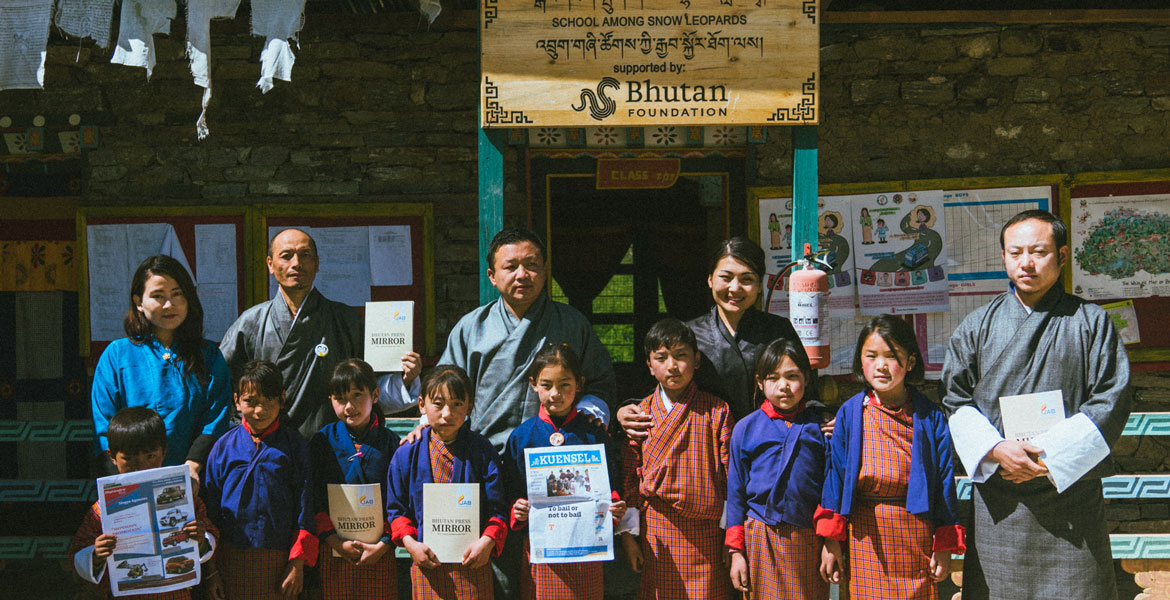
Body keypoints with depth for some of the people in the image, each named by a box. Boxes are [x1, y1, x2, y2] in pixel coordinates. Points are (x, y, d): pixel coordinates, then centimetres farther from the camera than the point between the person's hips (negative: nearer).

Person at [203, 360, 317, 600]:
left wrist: (298, 563, -5)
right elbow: (210, 508, 7)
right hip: (234, 559, 1)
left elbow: (305, 507, 0)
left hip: (280, 560, -1)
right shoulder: (224, 446, 3)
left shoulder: (295, 445, 0)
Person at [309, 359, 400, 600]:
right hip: (334, 551, 0)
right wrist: (335, 541, -11)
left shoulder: (390, 442, 2)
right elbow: (313, 500, -1)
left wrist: (384, 543, -11)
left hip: (379, 553, 0)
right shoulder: (322, 442, 3)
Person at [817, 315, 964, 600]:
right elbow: (836, 473, 4)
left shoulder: (929, 415, 1)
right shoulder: (850, 413, 2)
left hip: (917, 531, 0)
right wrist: (831, 540, 2)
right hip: (865, 533, 0)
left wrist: (944, 545, 2)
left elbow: (944, 478, 4)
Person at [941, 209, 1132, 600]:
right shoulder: (977, 325, 9)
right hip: (997, 501, 1)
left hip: (1072, 495, -1)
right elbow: (954, 399, 5)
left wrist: (1049, 455, -12)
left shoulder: (1092, 323, 4)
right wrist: (995, 449, -12)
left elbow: (1111, 401, -3)